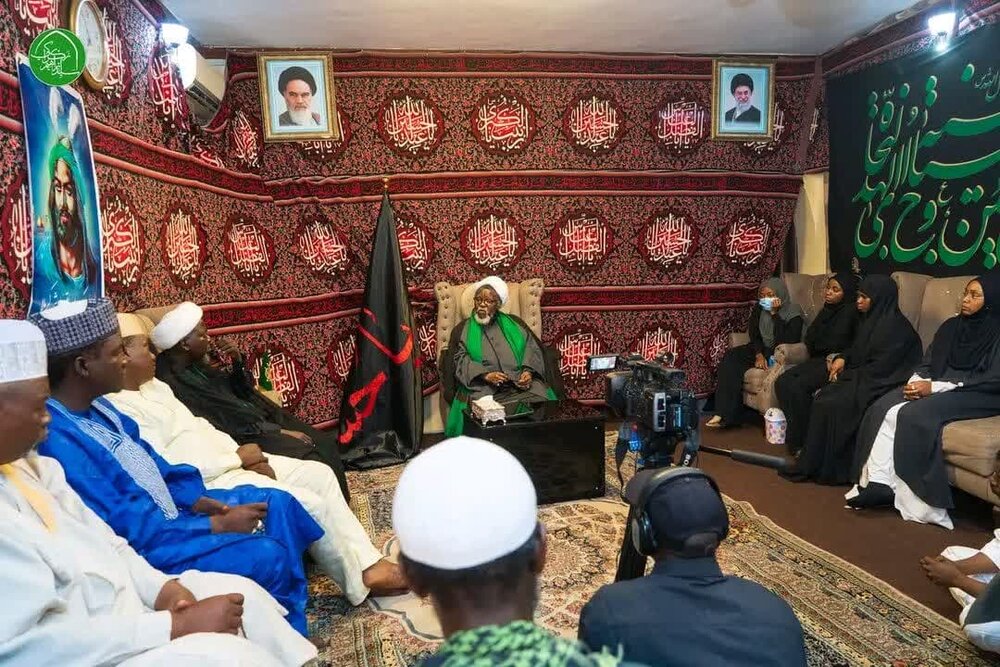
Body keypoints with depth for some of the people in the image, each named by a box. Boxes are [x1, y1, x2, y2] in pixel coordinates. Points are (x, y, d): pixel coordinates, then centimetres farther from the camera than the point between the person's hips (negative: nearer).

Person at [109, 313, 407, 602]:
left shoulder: (153, 386, 15)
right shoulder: (120, 409, -16)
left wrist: (243, 455, 0)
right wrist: (238, 457, -14)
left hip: (230, 464, 10)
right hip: (205, 485, -10)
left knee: (319, 474, 2)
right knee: (308, 505, -18)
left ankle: (369, 563, 5)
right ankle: (363, 579, 2)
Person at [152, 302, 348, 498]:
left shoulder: (196, 364, 7)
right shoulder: (172, 383, -19)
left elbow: (240, 391, 16)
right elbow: (223, 425, -21)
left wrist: (238, 362, -3)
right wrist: (278, 431, -18)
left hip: (261, 419, 9)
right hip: (244, 436, -9)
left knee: (325, 444, -1)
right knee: (309, 460, -20)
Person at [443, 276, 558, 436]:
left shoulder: (514, 323, 21)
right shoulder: (463, 330, 17)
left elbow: (532, 348, 13)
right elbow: (460, 360, 3)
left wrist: (529, 371, -8)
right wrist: (486, 375, -14)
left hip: (521, 383, 2)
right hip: (483, 386, -1)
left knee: (540, 405, -27)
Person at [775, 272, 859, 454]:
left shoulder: (850, 311, -9)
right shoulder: (829, 309, 17)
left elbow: (835, 343, -16)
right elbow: (810, 340, 13)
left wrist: (814, 343, -2)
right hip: (820, 359, 8)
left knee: (798, 386, -27)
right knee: (783, 382, -15)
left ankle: (803, 441, -14)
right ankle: (795, 434, -12)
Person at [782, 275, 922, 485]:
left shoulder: (895, 326, -15)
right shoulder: (869, 320, 12)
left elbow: (880, 367, -19)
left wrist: (846, 375, -11)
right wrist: (842, 358, 1)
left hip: (881, 384, -8)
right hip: (862, 379, 8)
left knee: (830, 404, -23)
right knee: (821, 399, -15)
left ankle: (827, 469, -11)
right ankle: (812, 464, -13)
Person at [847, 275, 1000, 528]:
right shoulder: (952, 326, 15)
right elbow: (927, 363, 13)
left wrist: (934, 388, -20)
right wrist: (917, 382, -11)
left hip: (979, 395, -7)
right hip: (938, 388, 7)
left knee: (914, 415, -32)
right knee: (883, 409, -19)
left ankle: (911, 497, -24)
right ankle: (877, 481, -26)